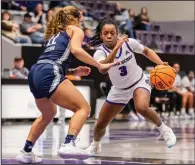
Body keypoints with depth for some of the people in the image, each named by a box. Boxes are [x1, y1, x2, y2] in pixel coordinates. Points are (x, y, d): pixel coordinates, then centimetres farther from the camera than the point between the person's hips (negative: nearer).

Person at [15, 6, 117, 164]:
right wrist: (99, 65, -5)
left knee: (48, 114, 30)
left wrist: (76, 71, 34)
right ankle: (68, 144, -28)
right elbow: (76, 50, -9)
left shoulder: (55, 34, 34)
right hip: (49, 75, -8)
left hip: (35, 73, 8)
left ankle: (26, 152, 29)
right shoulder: (75, 30, 13)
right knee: (83, 108, -8)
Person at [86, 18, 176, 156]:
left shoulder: (129, 42, -18)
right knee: (100, 125, 6)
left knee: (142, 107, -36)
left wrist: (161, 64, -15)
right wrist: (116, 48, -55)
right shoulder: (100, 53, -20)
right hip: (119, 90, 2)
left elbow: (146, 51, 1)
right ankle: (95, 145, 40)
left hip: (139, 82, -2)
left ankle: (164, 129, -10)